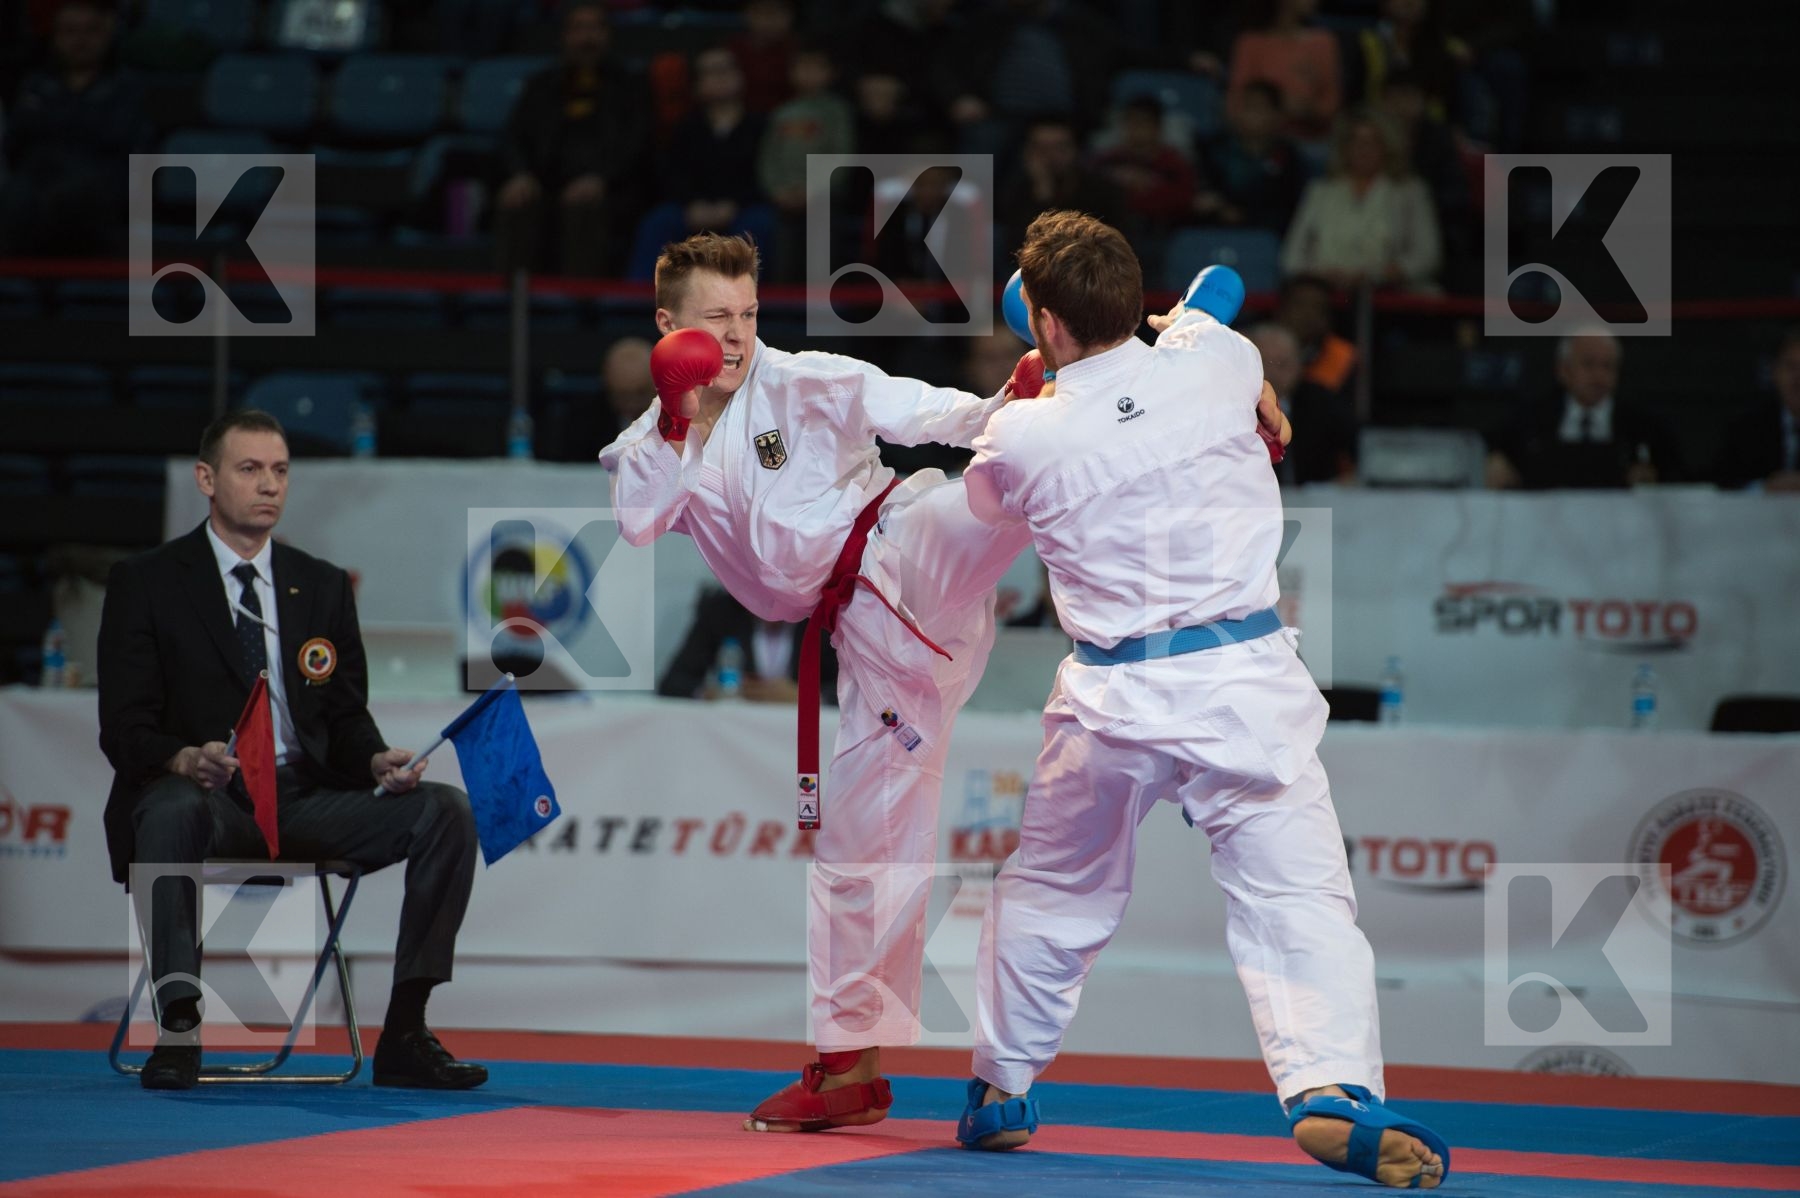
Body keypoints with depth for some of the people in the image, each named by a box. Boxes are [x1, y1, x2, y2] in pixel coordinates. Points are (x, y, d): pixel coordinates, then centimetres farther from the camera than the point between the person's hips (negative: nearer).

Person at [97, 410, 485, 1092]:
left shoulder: (323, 586, 17)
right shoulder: (146, 584, 4)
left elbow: (347, 717, 16)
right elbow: (124, 728, -3)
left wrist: (378, 761, -8)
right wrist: (187, 760, -25)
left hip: (307, 801, 4)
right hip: (210, 800, -4)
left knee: (447, 811, -18)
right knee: (172, 812, -40)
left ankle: (404, 1036, -19)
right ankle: (177, 1028, -34)